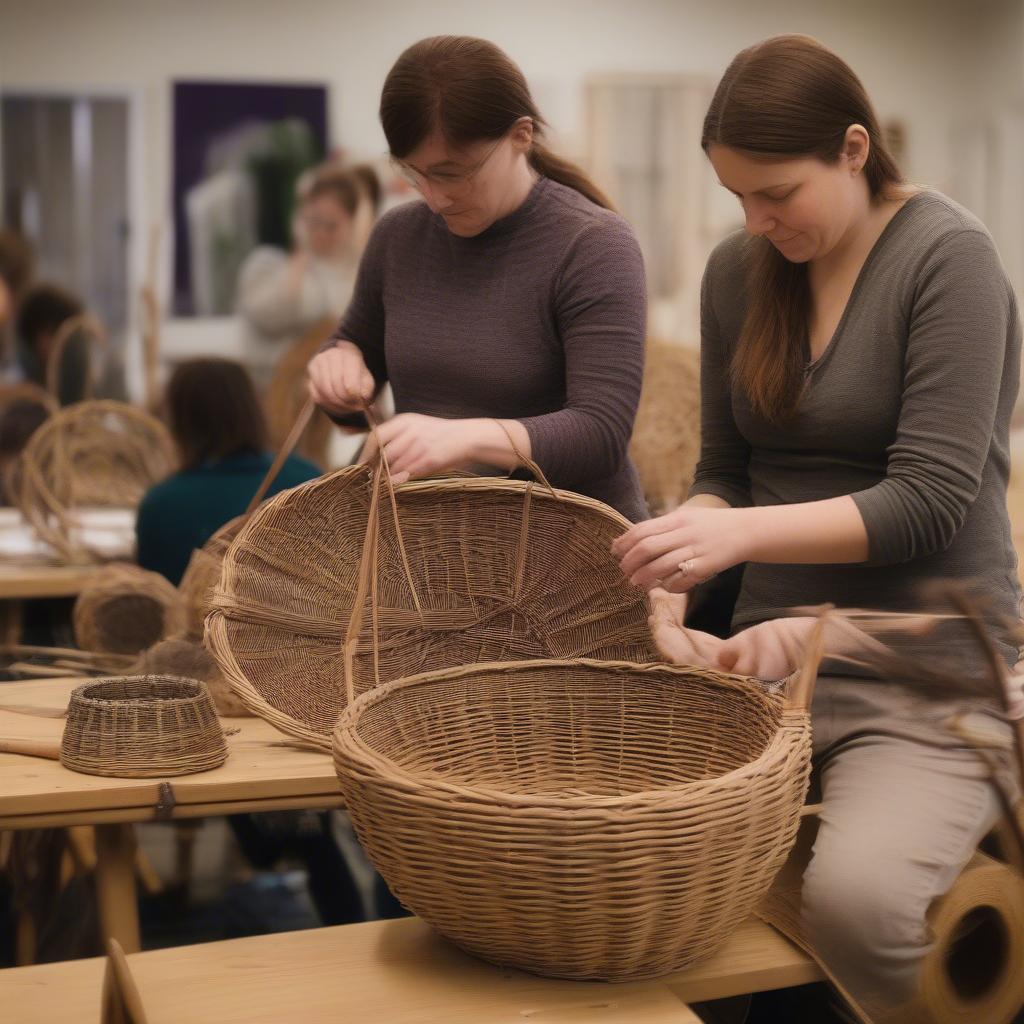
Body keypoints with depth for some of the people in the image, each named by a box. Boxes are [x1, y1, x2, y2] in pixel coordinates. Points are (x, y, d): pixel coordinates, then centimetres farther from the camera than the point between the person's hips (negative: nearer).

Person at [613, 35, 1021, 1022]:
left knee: (855, 898, -30)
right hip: (773, 651, 5)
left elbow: (931, 498, -15)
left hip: (926, 669, -5)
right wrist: (676, 562, -6)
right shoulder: (738, 270, 9)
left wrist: (740, 534, -23)